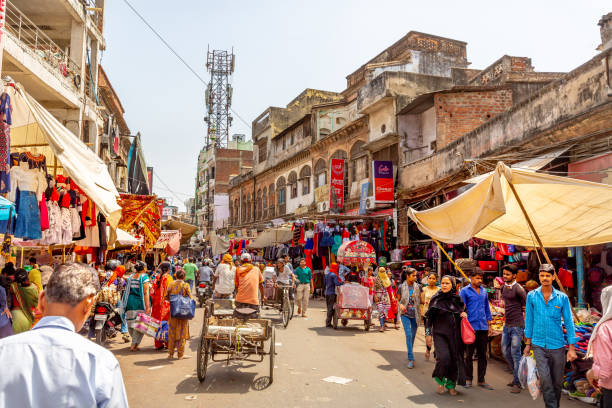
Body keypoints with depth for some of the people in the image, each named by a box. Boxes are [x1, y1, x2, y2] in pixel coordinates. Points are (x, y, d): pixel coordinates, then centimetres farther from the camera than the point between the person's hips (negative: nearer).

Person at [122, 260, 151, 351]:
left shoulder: (131, 277, 10)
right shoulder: (144, 277, -6)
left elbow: (127, 291, 11)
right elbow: (145, 293, -12)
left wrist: (126, 304, 19)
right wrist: (147, 307, -14)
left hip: (130, 302, 6)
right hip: (140, 303, -6)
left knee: (131, 324, 15)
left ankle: (135, 343, 28)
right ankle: (134, 345, 1)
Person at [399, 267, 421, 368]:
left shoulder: (417, 286, 2)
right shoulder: (402, 286, -1)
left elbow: (420, 300, 9)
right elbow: (398, 299, 9)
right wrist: (400, 305, -11)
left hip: (415, 314, 2)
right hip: (405, 314, -2)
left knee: (413, 335, 11)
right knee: (408, 335, -12)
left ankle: (410, 355, 31)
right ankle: (411, 358, -10)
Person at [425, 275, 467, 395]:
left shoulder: (457, 299, 5)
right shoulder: (436, 299, -2)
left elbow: (462, 311, 21)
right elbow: (429, 317, 0)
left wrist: (464, 314, -4)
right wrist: (428, 334, -5)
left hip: (455, 335, 3)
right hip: (440, 334, -3)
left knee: (454, 359, 3)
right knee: (443, 358, -17)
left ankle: (451, 385, 22)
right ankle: (440, 381, 10)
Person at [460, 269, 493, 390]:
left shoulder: (483, 291, 12)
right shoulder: (464, 291, -4)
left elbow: (487, 308, 18)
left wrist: (489, 324, 14)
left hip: (483, 327, 5)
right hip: (471, 327, -5)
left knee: (482, 355, 9)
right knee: (469, 354, 5)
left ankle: (481, 380, 18)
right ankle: (468, 379, 16)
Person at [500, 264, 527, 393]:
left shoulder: (518, 289, -13)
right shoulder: (504, 287, 10)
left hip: (517, 325, -8)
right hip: (507, 324, 8)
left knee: (515, 353, -5)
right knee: (505, 350, 13)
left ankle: (517, 383, 4)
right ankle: (517, 375, 29)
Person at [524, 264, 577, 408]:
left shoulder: (562, 297, -1)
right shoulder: (532, 296, 1)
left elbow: (569, 322, 1)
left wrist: (571, 348, -2)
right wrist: (527, 343, 9)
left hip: (558, 346, 1)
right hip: (539, 345, 0)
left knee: (557, 382, 11)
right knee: (545, 379, -15)